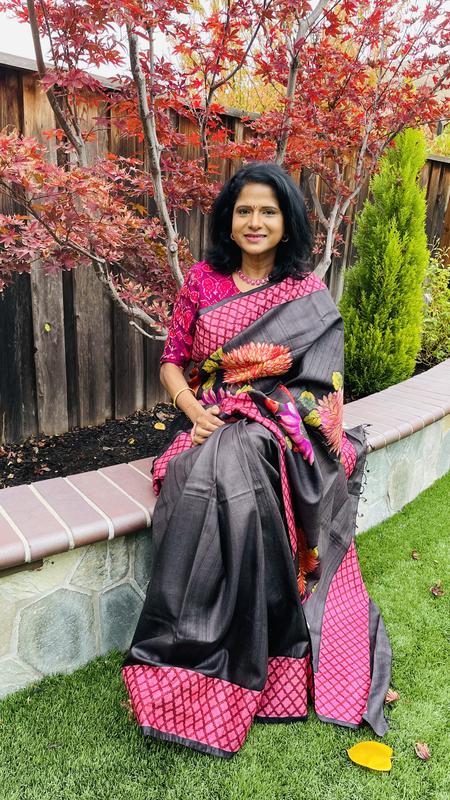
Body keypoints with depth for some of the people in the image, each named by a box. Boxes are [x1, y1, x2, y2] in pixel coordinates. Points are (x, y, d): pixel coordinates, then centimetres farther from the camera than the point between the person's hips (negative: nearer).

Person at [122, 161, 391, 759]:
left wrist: (260, 425, -12)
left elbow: (321, 385, 3)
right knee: (207, 481, -31)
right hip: (209, 426, 2)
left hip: (276, 433, -1)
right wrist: (194, 412, -9)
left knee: (230, 473, -32)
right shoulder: (203, 280, 8)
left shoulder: (310, 297, 4)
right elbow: (172, 360, 9)